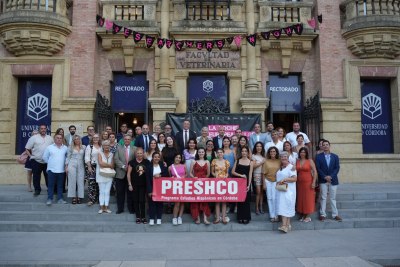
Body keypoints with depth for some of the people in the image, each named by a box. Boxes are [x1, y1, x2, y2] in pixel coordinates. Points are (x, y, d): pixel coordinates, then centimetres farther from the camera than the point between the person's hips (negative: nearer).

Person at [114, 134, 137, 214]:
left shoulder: (134, 149, 8)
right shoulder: (119, 148, 9)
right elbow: (116, 159, -2)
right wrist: (123, 166, -14)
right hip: (120, 173, 1)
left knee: (130, 192, 5)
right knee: (120, 192, 5)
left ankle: (131, 208, 16)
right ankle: (120, 208, 16)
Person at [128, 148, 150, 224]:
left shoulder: (147, 162, 2)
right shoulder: (132, 162, -1)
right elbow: (128, 173, 2)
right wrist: (130, 184, -2)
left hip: (143, 184, 0)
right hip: (134, 185, 0)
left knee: (142, 200, -4)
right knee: (136, 201, 6)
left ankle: (143, 217, 8)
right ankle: (138, 217, 17)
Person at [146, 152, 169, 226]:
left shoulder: (163, 166, 6)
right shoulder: (149, 167, 0)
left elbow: (167, 175, 3)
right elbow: (147, 179, -4)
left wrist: (160, 175, -15)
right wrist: (149, 190, -11)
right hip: (152, 188, -2)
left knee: (160, 203, 6)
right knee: (152, 203, -1)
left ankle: (159, 219, 15)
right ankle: (152, 219, 8)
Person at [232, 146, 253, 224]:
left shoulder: (250, 162, 4)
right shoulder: (237, 161, 8)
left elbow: (250, 174, -1)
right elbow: (233, 172, 3)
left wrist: (249, 185, -8)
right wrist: (241, 175, -10)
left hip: (246, 182, -1)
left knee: (246, 200, 0)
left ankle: (246, 218, 8)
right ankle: (240, 218, 10)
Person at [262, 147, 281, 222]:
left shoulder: (280, 161, 0)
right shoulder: (266, 162, 1)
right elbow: (263, 174, 3)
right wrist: (264, 184, 1)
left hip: (276, 181, -1)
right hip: (268, 181, 1)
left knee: (275, 198, -5)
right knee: (270, 198, 5)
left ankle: (276, 216, 7)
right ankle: (272, 216, 14)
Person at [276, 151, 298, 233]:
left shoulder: (291, 167, -8)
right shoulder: (280, 167, 16)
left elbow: (295, 178, -18)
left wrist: (284, 179, -21)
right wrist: (278, 182, 13)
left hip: (288, 190, -7)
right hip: (280, 190, 7)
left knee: (285, 206, -12)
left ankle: (284, 226, -14)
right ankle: (288, 225, 14)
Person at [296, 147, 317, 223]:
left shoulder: (310, 161, -4)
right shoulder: (297, 161, 7)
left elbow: (315, 172, -7)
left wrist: (313, 182, -13)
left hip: (308, 182, -4)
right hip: (300, 183, 4)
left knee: (308, 198, 1)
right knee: (301, 199, 7)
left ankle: (308, 216, 10)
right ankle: (303, 215, 17)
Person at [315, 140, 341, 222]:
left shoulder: (335, 156, 8)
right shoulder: (318, 156, 3)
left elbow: (337, 168, 1)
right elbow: (318, 168, -4)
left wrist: (331, 176, -12)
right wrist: (325, 177, -13)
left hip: (333, 180, 1)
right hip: (323, 180, -1)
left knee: (333, 198, 7)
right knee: (323, 198, 2)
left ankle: (335, 215, 14)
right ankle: (322, 214, 9)